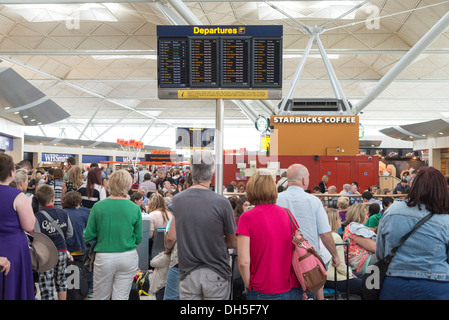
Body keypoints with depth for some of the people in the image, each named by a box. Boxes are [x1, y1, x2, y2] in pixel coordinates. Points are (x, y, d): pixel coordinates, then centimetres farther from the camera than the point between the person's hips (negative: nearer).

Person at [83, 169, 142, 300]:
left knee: (100, 298, 15)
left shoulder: (98, 206, -8)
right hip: (129, 257, 1)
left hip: (104, 258, -1)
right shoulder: (135, 208, -5)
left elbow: (88, 237, -2)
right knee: (121, 297, 8)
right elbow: (138, 239, 3)